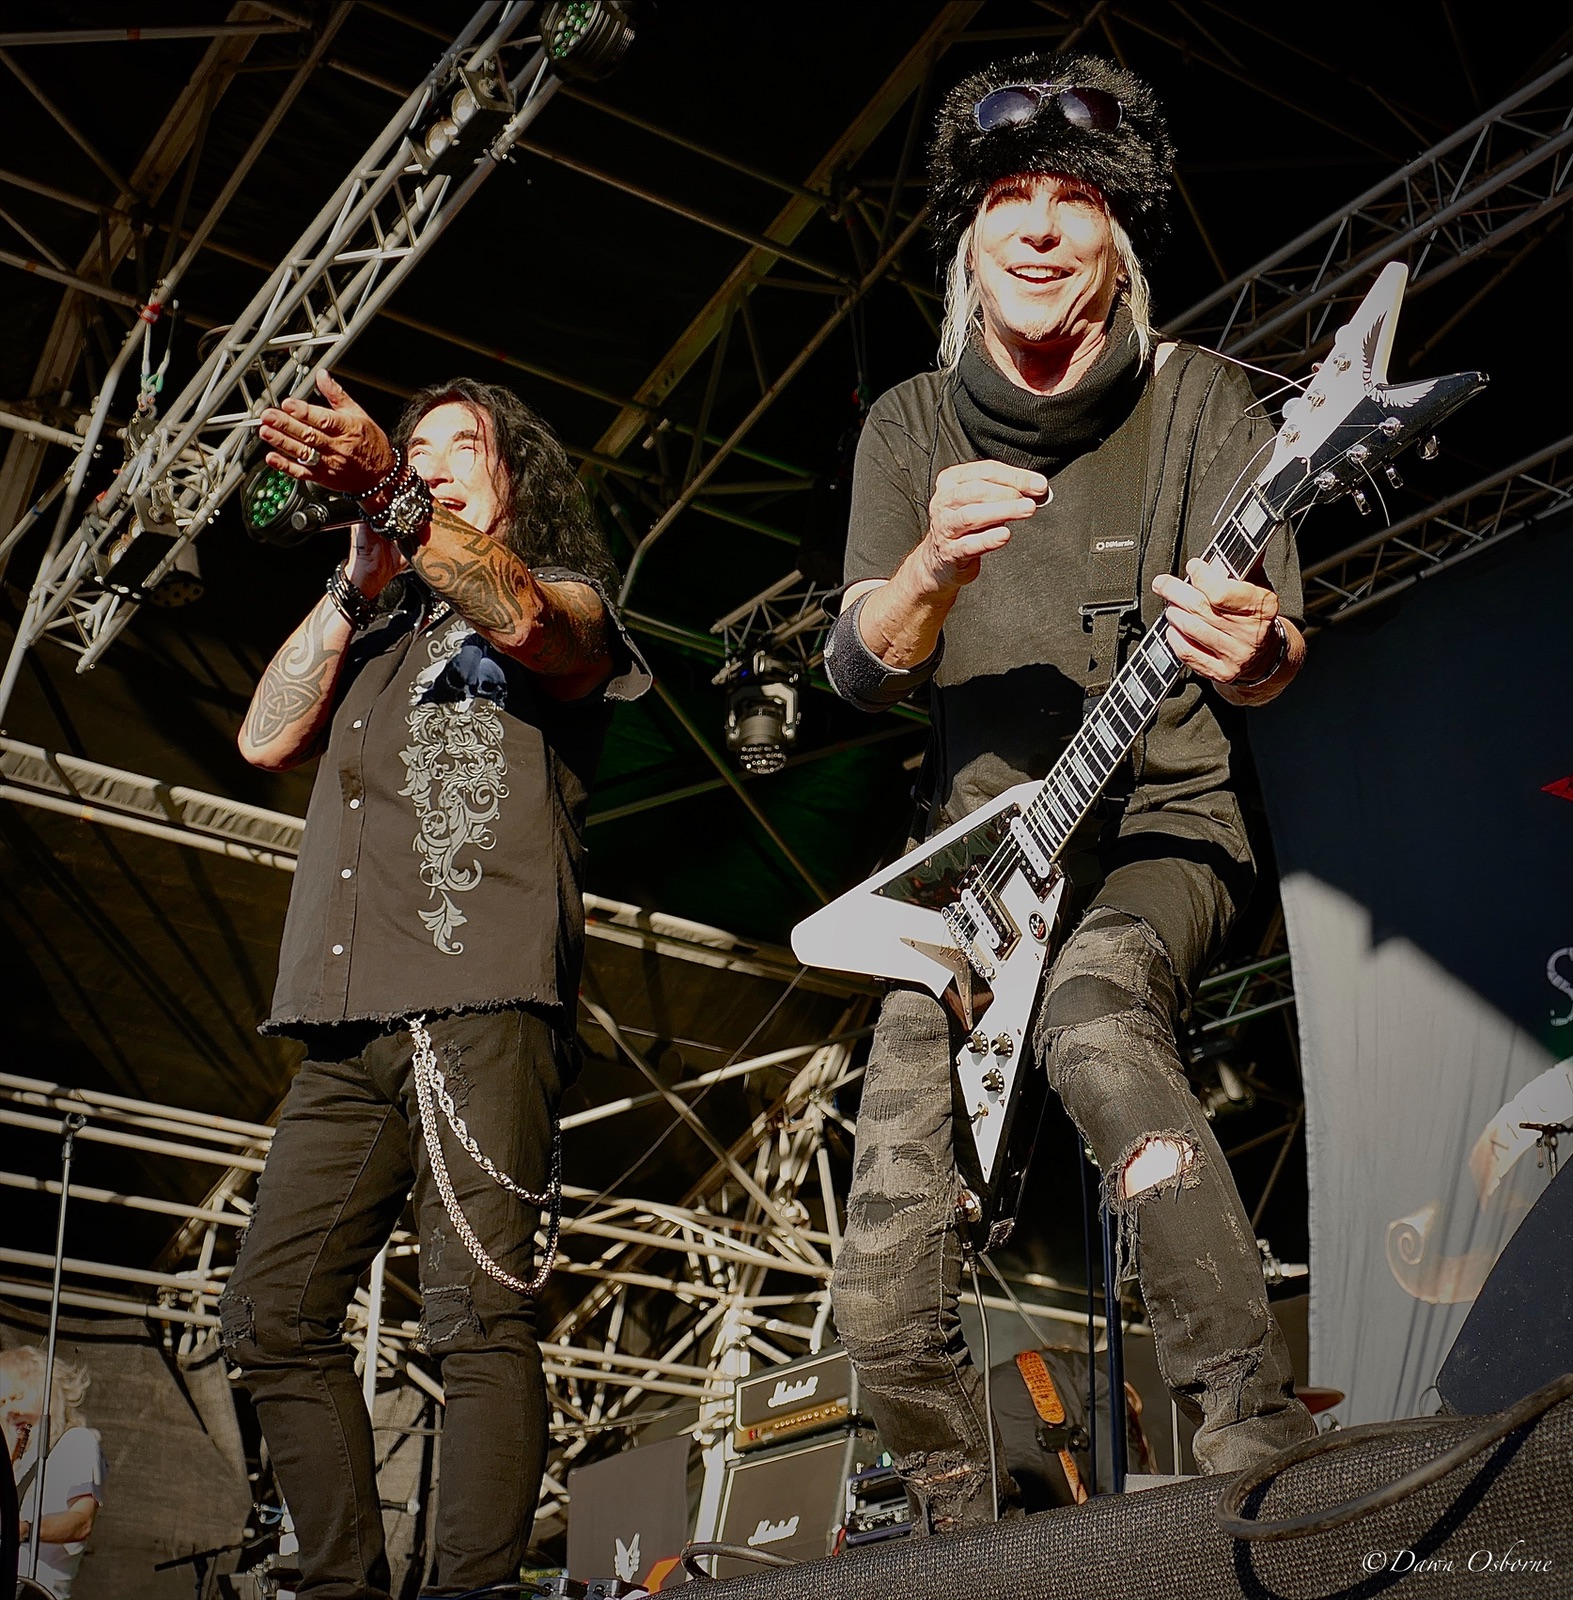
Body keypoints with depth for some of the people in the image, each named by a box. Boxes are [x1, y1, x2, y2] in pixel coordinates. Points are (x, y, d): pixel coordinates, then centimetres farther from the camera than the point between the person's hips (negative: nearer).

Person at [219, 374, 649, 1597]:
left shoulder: (567, 602, 13)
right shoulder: (374, 642, 29)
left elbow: (522, 619, -12)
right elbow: (267, 739, 13)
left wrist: (393, 493, -24)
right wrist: (360, 578, 8)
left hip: (485, 1003, -6)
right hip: (346, 1029, 6)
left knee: (477, 1314, -15)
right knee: (274, 1316, 0)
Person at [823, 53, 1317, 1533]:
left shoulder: (1196, 399, -6)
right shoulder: (911, 426, 2)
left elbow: (1273, 651, -12)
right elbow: (858, 672, -7)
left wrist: (1252, 650, -38)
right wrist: (933, 570, -30)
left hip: (1161, 830, -3)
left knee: (1092, 1021, -39)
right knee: (884, 1291, -6)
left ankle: (1262, 1459, -33)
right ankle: (967, 1538, 18)